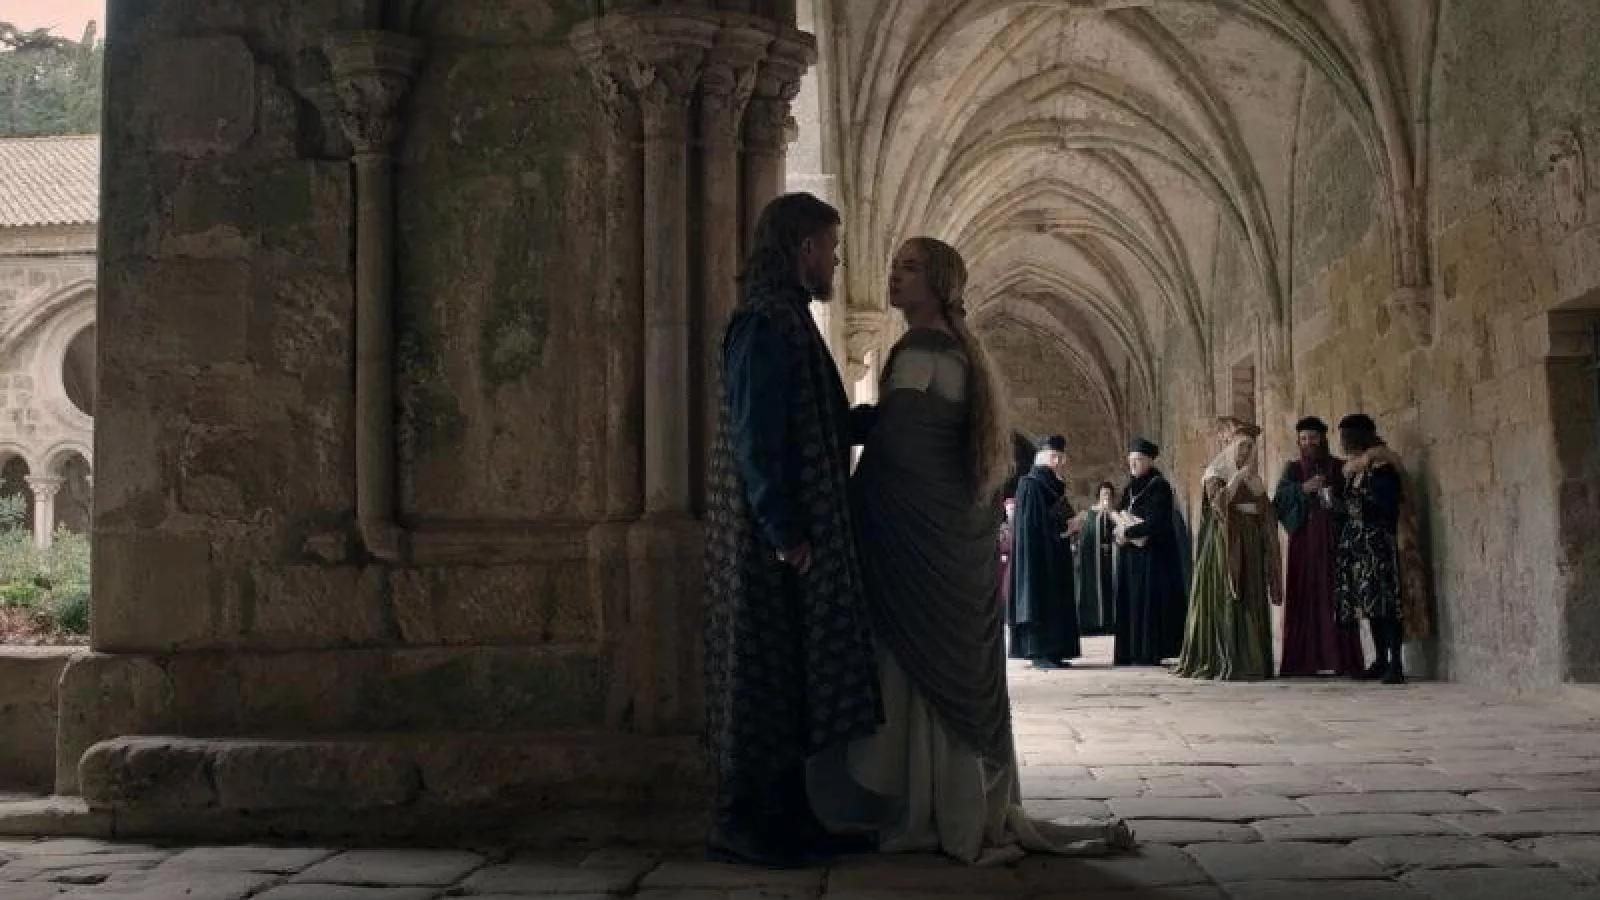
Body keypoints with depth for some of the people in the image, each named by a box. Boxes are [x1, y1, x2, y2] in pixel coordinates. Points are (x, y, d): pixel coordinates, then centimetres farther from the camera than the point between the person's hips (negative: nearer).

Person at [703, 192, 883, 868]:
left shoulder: (785, 319, 16)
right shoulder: (766, 325, -15)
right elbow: (756, 438, -20)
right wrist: (785, 533, -20)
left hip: (792, 532, 10)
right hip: (772, 538, -10)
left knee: (789, 678, 13)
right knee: (765, 675, -3)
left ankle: (783, 815, 21)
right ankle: (745, 822, 5)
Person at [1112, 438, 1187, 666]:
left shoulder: (1159, 487, -9)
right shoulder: (1130, 488, 13)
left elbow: (1156, 522, -18)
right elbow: (1119, 515, 15)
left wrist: (1129, 532, -12)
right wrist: (1120, 531, -7)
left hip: (1152, 555, -7)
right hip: (1130, 556, 7)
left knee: (1148, 603, -7)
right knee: (1129, 603, 4)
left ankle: (1149, 653, -4)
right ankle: (1130, 652, 7)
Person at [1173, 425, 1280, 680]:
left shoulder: (1254, 478, 17)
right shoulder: (1216, 473, 1)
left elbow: (1266, 511, 18)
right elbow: (1217, 502, -17)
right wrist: (1237, 478, -19)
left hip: (1250, 547, 5)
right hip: (1223, 544, -5)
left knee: (1252, 604, 1)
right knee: (1224, 603, -9)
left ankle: (1250, 663, 2)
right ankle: (1221, 662, -8)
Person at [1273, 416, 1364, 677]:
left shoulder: (1339, 468, 11)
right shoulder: (1293, 469, 14)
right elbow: (1279, 496, -2)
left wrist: (1336, 502, -15)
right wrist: (1304, 488, -19)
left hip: (1332, 540, -1)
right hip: (1303, 541, 1)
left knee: (1334, 597, -8)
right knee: (1304, 599, -5)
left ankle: (1343, 661, -10)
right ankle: (1303, 662, -5)